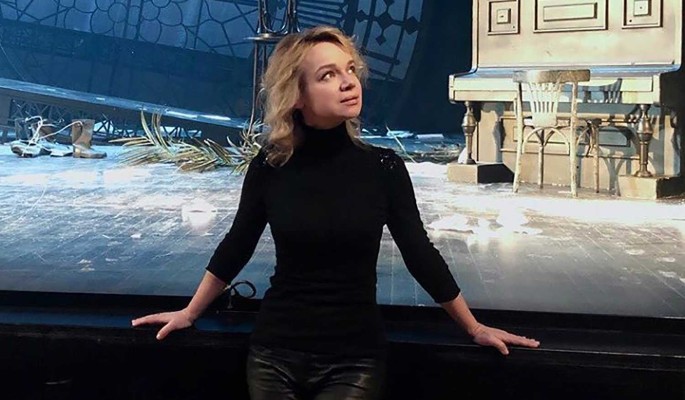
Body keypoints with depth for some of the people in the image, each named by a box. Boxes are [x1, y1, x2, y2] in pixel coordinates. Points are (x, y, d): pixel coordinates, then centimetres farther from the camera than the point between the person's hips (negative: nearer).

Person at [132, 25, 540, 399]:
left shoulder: (384, 167, -8)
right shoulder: (270, 166, -6)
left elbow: (420, 254, 1)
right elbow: (236, 248, 7)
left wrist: (474, 328, 7)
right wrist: (188, 314, 15)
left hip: (354, 358, -1)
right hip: (274, 354, 1)